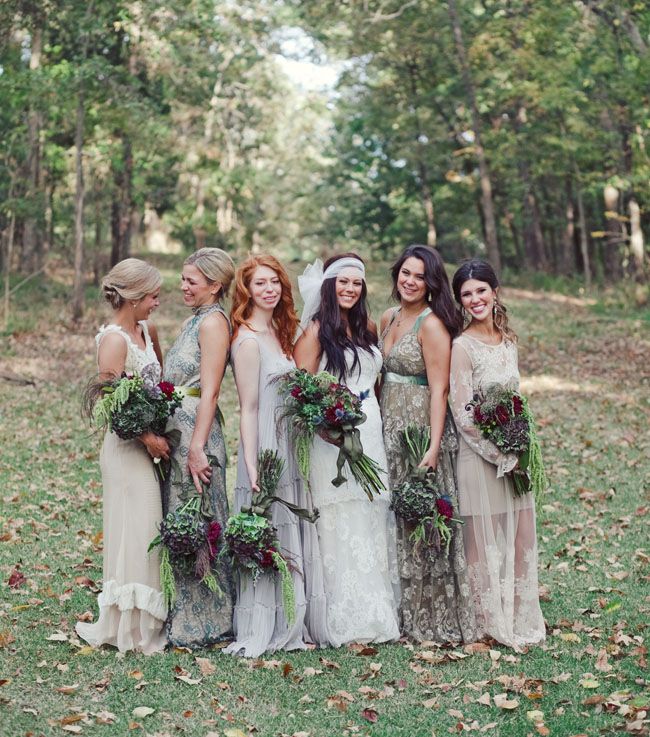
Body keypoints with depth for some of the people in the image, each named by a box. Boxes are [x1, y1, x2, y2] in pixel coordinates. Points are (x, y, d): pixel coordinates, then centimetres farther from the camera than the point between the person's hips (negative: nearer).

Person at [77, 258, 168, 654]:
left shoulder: (148, 330, 9)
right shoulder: (114, 339, -16)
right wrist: (147, 437, -18)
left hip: (147, 445, 8)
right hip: (127, 447, -8)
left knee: (147, 531, 13)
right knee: (135, 533, -2)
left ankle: (147, 622, 23)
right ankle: (129, 627, 9)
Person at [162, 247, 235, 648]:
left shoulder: (214, 321, -11)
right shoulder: (194, 321, 17)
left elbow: (210, 392, -17)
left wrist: (197, 448, -21)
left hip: (196, 433, -9)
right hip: (177, 430, 9)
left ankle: (200, 624, 8)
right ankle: (185, 619, 21)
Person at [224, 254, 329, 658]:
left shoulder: (279, 331, 12)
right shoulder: (248, 340, -13)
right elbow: (249, 408, -16)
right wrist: (252, 468, -18)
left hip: (289, 447, 9)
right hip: (265, 450, -9)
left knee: (294, 540, 13)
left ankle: (290, 625, 23)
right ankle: (260, 634, 8)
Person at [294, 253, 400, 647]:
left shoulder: (368, 327, 14)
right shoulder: (316, 330, -4)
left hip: (371, 432, 6)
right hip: (332, 437, -6)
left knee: (374, 522, 9)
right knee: (341, 526, -4)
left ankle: (376, 612, 18)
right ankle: (345, 619, 4)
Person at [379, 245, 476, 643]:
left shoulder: (432, 325, -12)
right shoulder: (389, 318, 11)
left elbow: (439, 389, -17)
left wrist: (434, 446, -22)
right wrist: (378, 426, 12)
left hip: (421, 429, -8)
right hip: (390, 430, 8)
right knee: (396, 521, 12)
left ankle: (434, 619, 11)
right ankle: (405, 613, 24)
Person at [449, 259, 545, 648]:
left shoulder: (508, 340, 9)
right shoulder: (462, 346, -12)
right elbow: (462, 414, -15)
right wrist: (503, 453, -14)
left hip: (513, 455, 7)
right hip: (480, 455, -6)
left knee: (520, 538, 11)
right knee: (486, 540, 2)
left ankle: (520, 620, 24)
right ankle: (493, 624, 15)